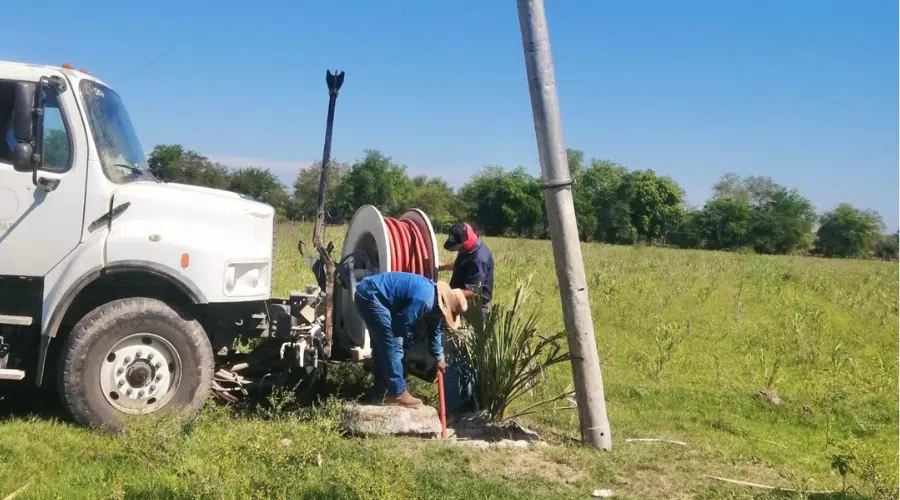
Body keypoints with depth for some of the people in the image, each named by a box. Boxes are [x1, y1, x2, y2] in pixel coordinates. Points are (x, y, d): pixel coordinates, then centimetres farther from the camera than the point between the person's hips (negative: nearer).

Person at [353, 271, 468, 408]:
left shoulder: (434, 296, 11)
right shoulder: (425, 300, -22)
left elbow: (434, 329, 24)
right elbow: (402, 323, -13)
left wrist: (439, 359, 32)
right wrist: (410, 337, 9)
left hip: (367, 294, 11)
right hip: (370, 295, -11)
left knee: (382, 344, 19)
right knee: (393, 345, -8)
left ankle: (382, 390, 29)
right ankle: (398, 393, -2)